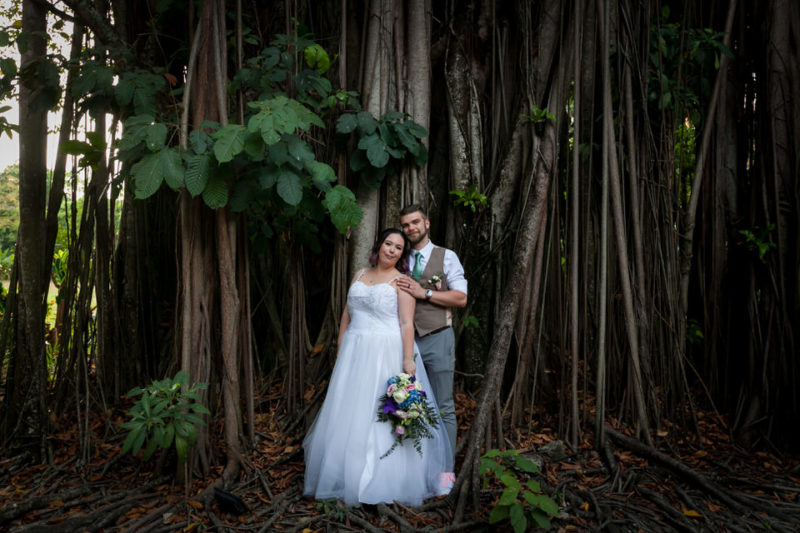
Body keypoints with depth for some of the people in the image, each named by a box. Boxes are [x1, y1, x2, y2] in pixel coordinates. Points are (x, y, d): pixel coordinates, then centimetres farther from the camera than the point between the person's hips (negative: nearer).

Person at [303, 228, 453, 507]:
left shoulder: (401, 281, -3)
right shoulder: (359, 275, 13)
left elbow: (407, 323, -11)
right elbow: (346, 315, 14)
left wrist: (408, 360, -19)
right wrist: (340, 350, 10)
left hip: (388, 354, -5)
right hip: (355, 354, 5)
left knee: (384, 417, -1)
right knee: (349, 415, 10)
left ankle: (386, 481, 13)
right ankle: (347, 475, 25)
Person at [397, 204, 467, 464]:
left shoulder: (446, 257, 3)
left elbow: (461, 297, -7)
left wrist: (425, 293, -14)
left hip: (438, 338, -3)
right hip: (408, 340, 4)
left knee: (443, 408, 2)